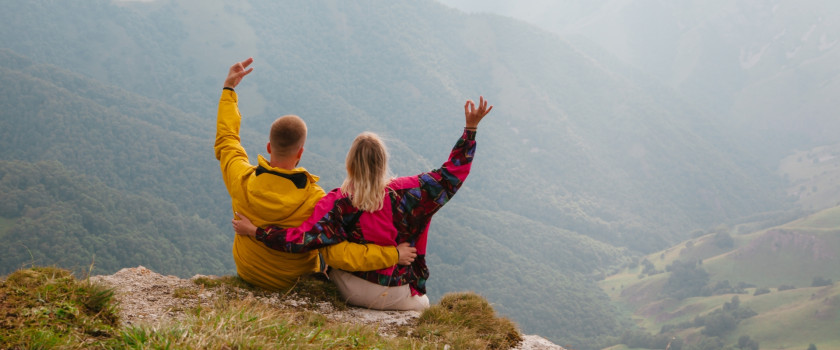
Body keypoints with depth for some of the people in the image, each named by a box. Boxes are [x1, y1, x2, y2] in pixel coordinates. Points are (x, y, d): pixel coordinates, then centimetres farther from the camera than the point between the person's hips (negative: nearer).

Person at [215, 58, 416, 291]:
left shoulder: (242, 181, -25)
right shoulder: (314, 201, -37)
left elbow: (226, 142, -4)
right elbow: (337, 254, -42)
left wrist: (228, 89, 6)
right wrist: (393, 254, -35)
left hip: (247, 273, 3)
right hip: (294, 283, -3)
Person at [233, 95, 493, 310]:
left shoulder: (338, 203, -21)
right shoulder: (404, 192, -18)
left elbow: (301, 240, -26)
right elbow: (452, 174, -10)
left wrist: (254, 231, -16)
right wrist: (471, 127, -5)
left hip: (350, 292, 1)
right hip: (396, 296, 0)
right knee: (423, 304, 33)